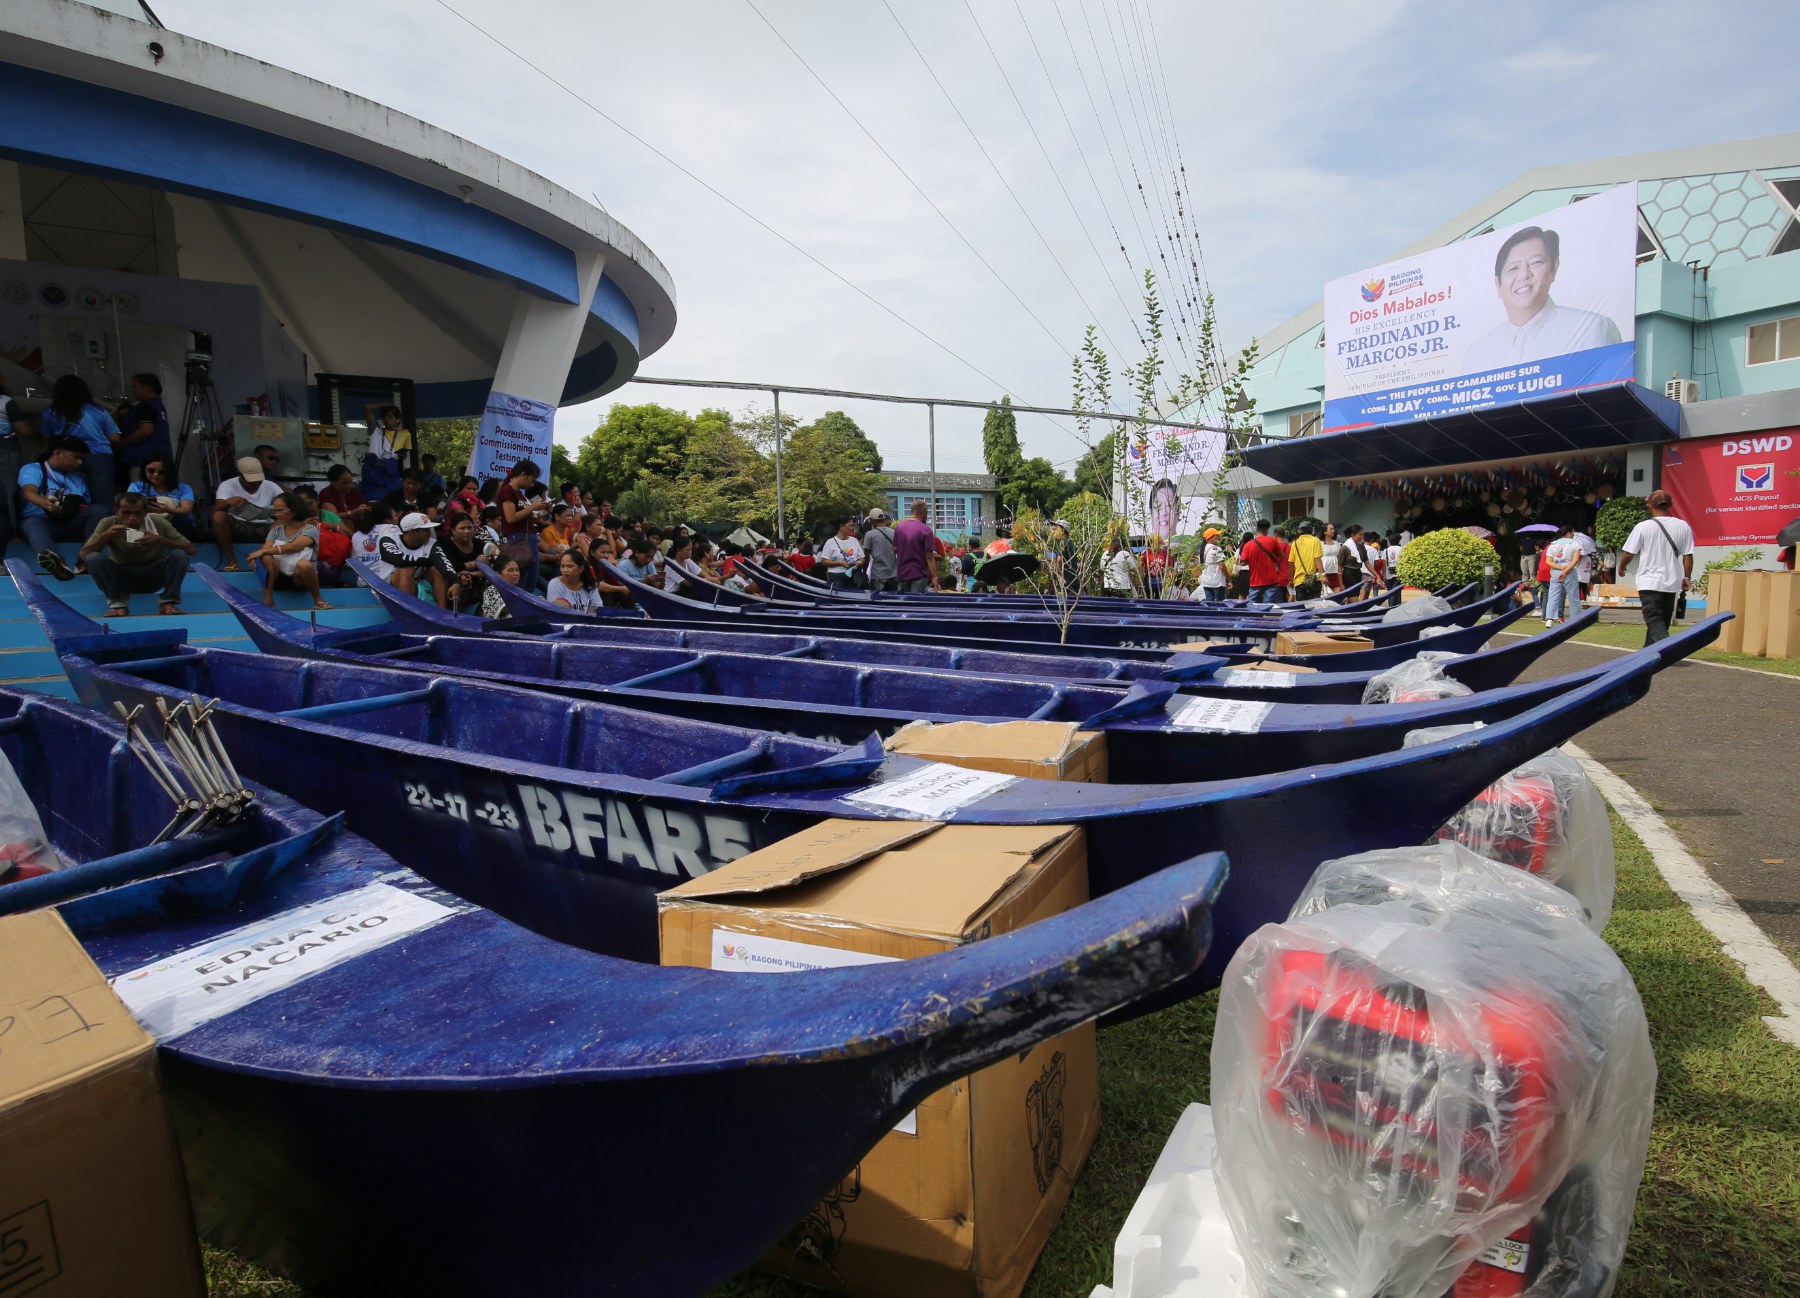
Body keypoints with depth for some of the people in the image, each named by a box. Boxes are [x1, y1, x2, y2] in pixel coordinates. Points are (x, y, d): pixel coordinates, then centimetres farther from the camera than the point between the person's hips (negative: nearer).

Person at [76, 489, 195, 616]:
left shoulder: (158, 522, -15)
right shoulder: (108, 523, -14)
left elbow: (191, 549, -16)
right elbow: (83, 555, -16)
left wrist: (160, 540, -31)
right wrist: (105, 536, -32)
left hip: (152, 577, 0)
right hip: (121, 578, 0)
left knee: (179, 555, -26)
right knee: (93, 558, -28)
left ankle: (167, 602, -15)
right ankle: (118, 603, -13)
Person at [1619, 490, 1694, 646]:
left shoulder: (1643, 527, -10)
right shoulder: (1683, 526, 1)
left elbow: (1628, 553, -5)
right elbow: (1688, 555, 3)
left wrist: (1621, 568, 14)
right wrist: (1687, 578, 14)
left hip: (1649, 582, -4)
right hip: (1672, 582, 5)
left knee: (1655, 622, -6)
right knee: (1662, 621, 17)